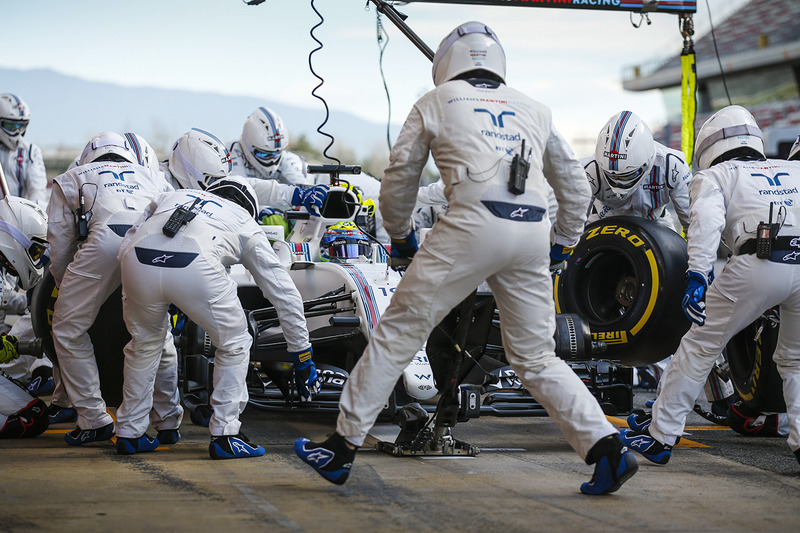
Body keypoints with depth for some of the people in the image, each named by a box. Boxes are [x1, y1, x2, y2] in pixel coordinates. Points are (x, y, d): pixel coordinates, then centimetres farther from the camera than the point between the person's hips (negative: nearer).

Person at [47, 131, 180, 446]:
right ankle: (169, 422, 24)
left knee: (68, 331, 12)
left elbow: (60, 241, 23)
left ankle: (94, 420, 9)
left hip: (106, 238, -3)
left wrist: (65, 288, 36)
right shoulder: (152, 178, 40)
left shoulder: (71, 179, 33)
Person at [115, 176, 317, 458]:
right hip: (195, 267, -3)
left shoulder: (170, 197, 40)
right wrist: (302, 353, 39)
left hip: (138, 260, 3)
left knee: (144, 342, 29)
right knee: (234, 345, 19)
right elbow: (284, 292, 33)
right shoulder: (246, 225, 33)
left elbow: (127, 245, 31)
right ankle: (225, 435, 14)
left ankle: (129, 432, 33)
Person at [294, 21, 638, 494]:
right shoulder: (532, 109, 26)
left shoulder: (435, 103, 18)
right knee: (536, 356, 14)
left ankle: (343, 446, 6)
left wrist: (401, 237, 36)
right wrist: (561, 246, 37)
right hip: (532, 232, 4)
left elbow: (399, 180, 20)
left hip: (473, 225, -4)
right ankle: (607, 448, 2)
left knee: (400, 331, 5)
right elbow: (576, 186, 26)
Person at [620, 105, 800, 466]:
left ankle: (659, 436, 18)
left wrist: (697, 276, -12)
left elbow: (706, 221, -1)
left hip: (760, 265, -4)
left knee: (701, 345, 12)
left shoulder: (714, 176, 20)